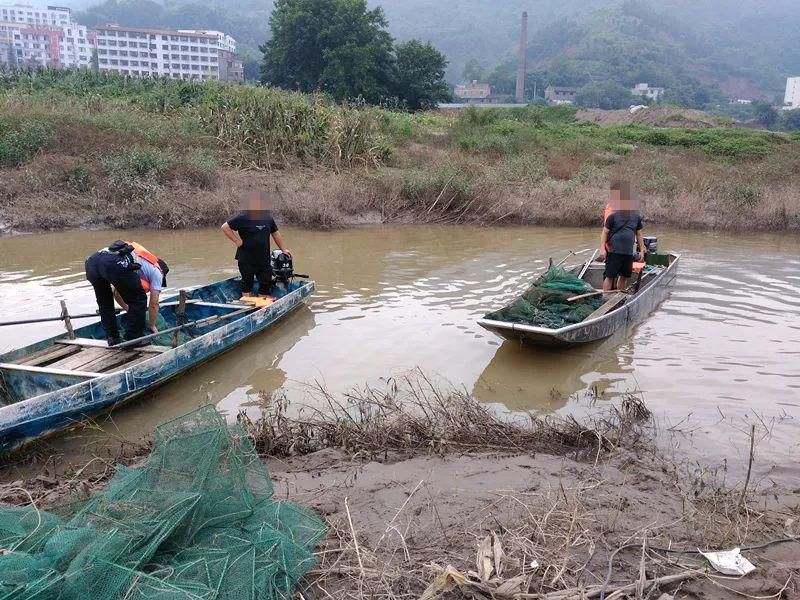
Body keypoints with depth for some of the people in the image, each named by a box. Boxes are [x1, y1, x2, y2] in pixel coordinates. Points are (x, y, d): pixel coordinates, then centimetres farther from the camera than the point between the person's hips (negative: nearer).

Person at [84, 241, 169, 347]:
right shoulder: (156, 270, 27)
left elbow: (115, 292, 51)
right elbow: (154, 304, 26)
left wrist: (128, 309, 63)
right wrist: (152, 325, 41)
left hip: (91, 261, 7)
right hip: (114, 264, -7)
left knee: (104, 302, 31)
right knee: (139, 300, 15)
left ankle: (112, 338, 32)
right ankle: (133, 338, 19)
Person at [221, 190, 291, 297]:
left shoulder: (267, 217, 6)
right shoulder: (243, 217, -11)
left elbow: (276, 233, 17)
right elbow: (225, 227, -11)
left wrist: (284, 249, 16)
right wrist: (237, 240, -14)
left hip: (264, 259, 5)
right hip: (246, 260, -5)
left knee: (266, 283, 9)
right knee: (247, 284, 6)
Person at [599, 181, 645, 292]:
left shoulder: (636, 217, 9)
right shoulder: (613, 216, -4)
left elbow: (639, 235, 16)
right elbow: (604, 233, -3)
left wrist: (641, 250, 14)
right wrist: (602, 249, -11)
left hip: (629, 252, 5)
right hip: (614, 251, -5)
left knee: (624, 276, 13)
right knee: (610, 276, -4)